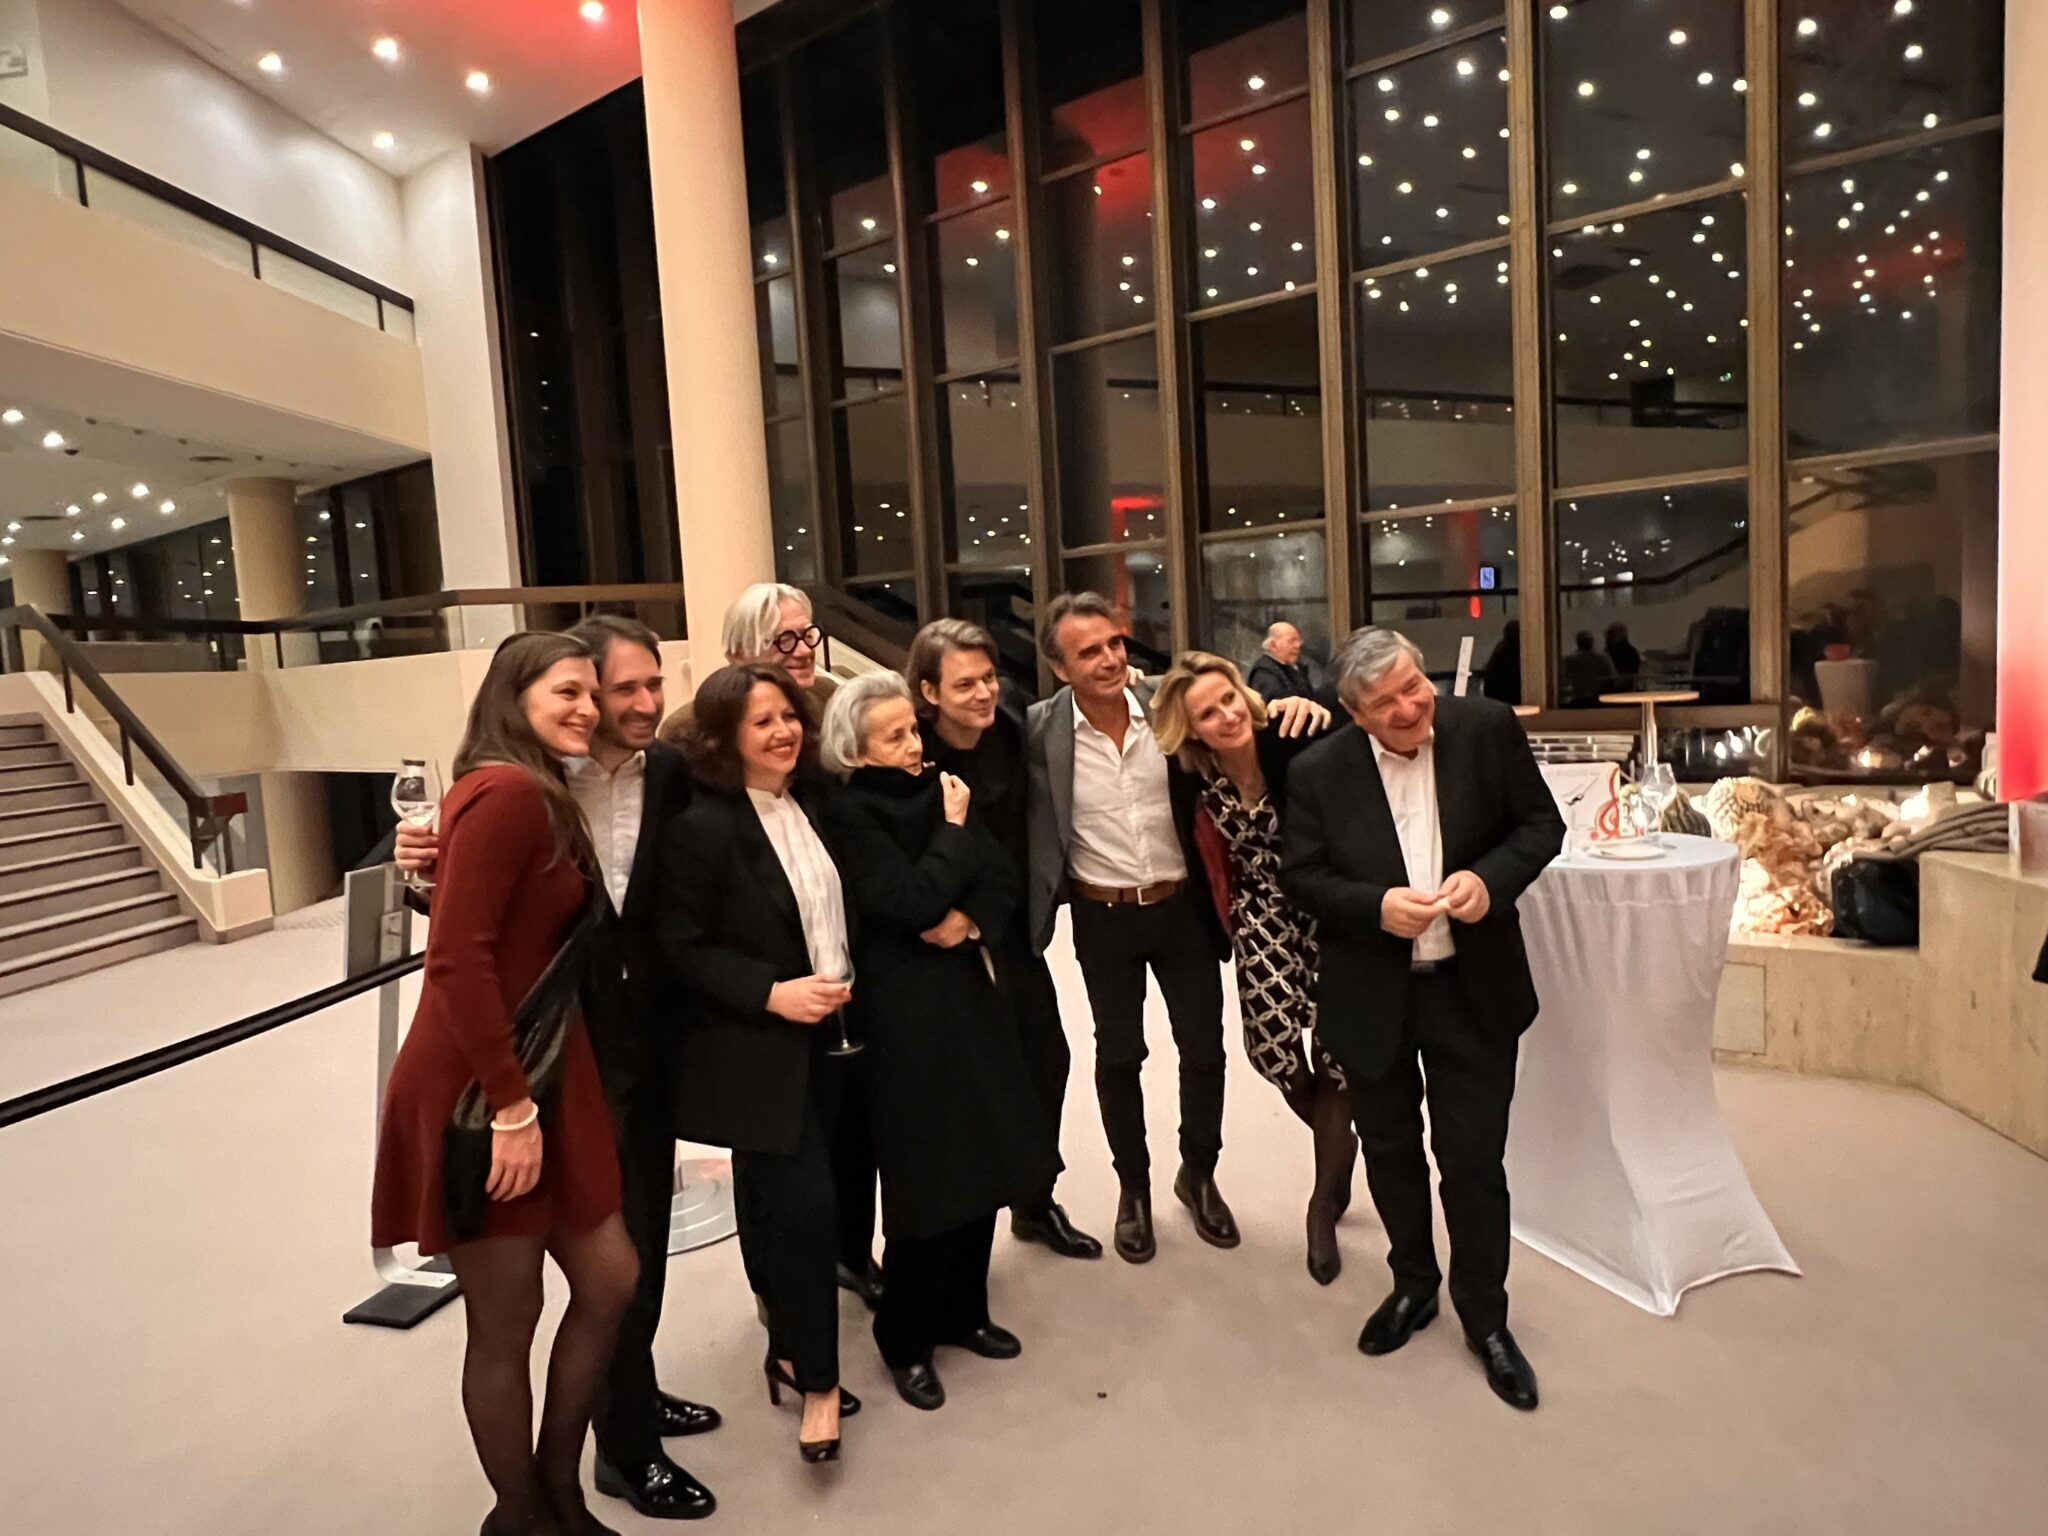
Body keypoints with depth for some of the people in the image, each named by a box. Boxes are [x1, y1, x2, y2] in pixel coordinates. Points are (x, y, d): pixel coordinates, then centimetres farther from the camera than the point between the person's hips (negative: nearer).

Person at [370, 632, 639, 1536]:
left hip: (544, 1079, 10)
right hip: (480, 1095, -9)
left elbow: (522, 943, 8)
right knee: (506, 1322, 7)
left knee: (609, 1283, 15)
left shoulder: (544, 798, 13)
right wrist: (510, 1107, -22)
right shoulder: (506, 793, -17)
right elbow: (458, 958, -23)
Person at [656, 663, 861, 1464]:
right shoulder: (702, 827, -16)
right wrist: (772, 993, -21)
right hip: (755, 1053, -6)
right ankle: (817, 1380, 14)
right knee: (804, 1204, -5)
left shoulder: (807, 804, 5)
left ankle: (790, 1349, 34)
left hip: (822, 1036, 6)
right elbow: (681, 951, -16)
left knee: (783, 1205, 16)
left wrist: (843, 985, 6)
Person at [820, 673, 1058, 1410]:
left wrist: (970, 919, -14)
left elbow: (1004, 879, 5)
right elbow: (910, 902, -22)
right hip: (908, 1011, -6)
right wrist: (953, 830, -12)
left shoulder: (935, 789, 7)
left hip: (973, 995, 7)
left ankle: (963, 1312, 33)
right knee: (927, 1178, 2)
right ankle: (905, 1339, 22)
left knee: (981, 1163, 13)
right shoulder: (852, 813, -12)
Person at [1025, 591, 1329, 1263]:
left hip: (1182, 907, 2)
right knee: (1118, 1055, 15)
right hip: (1103, 919, -1)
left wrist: (1294, 703, -17)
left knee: (1204, 1048, 13)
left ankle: (1199, 1174, 39)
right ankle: (1133, 1187, 37)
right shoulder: (1040, 730, -13)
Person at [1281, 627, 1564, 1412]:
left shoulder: (1487, 728, -10)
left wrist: (1490, 878, -20)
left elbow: (1541, 823, -2)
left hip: (1474, 989, 0)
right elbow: (1300, 876, -6)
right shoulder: (1318, 770, -12)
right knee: (1391, 1151, 18)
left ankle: (1485, 1315, 32)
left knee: (1474, 1158, 8)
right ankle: (1413, 1284, 43)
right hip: (1372, 995, 1)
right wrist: (1377, 906, -23)